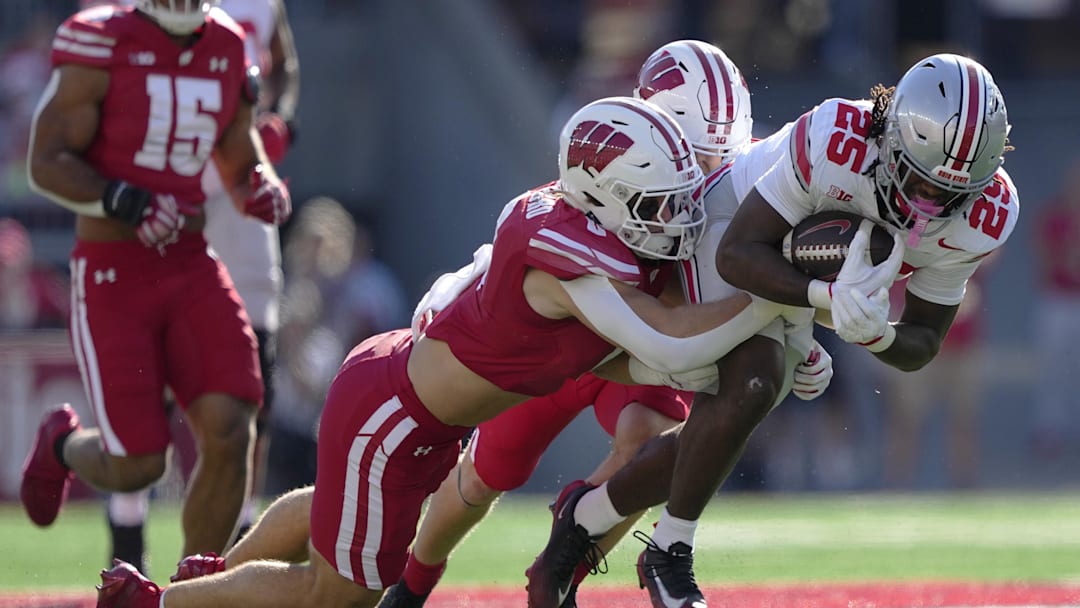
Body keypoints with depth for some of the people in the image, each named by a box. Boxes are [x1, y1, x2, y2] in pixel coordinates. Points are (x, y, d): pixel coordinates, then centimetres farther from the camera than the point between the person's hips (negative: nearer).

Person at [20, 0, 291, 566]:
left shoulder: (226, 49, 6)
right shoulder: (102, 45, -12)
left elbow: (240, 163, 19)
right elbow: (46, 163, -14)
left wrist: (264, 190, -3)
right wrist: (126, 203, -28)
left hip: (191, 270, 5)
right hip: (111, 276, -5)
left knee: (228, 433, -14)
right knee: (138, 466, -6)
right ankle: (63, 444, 32)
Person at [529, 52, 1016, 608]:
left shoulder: (981, 218, -23)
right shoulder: (834, 141, -39)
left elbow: (921, 345, -13)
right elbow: (738, 254, -34)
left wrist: (877, 335, -37)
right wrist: (828, 296, -51)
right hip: (729, 234, -6)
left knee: (716, 425, 4)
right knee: (752, 384, -29)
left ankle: (585, 517, 28)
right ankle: (670, 552, -10)